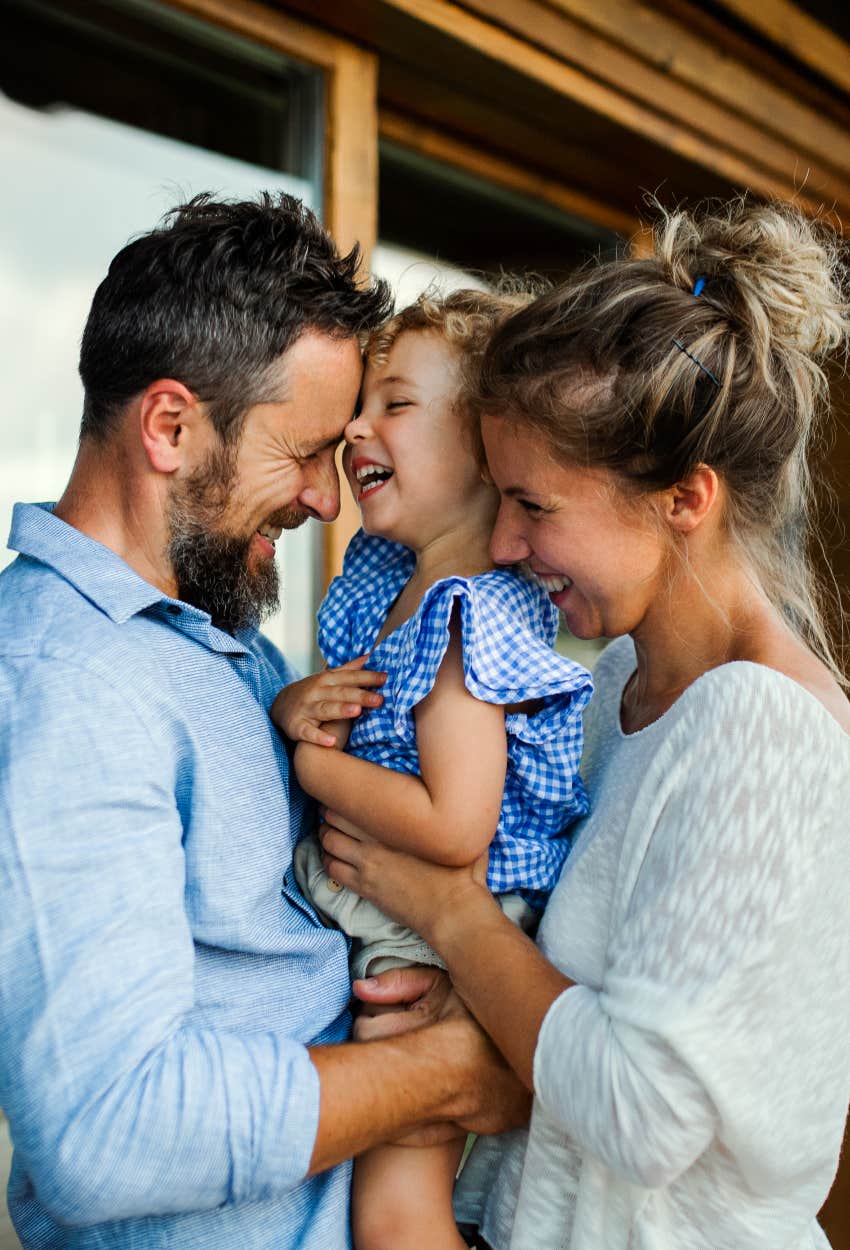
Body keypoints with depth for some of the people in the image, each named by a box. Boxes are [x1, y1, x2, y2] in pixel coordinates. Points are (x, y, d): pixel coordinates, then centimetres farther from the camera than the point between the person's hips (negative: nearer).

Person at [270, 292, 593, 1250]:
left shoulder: (470, 616, -25)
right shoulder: (386, 573, 4)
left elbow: (454, 829, -32)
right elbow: (358, 703, 15)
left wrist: (312, 764, -20)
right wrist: (296, 704, -8)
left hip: (437, 939, -9)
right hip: (362, 912, 9)